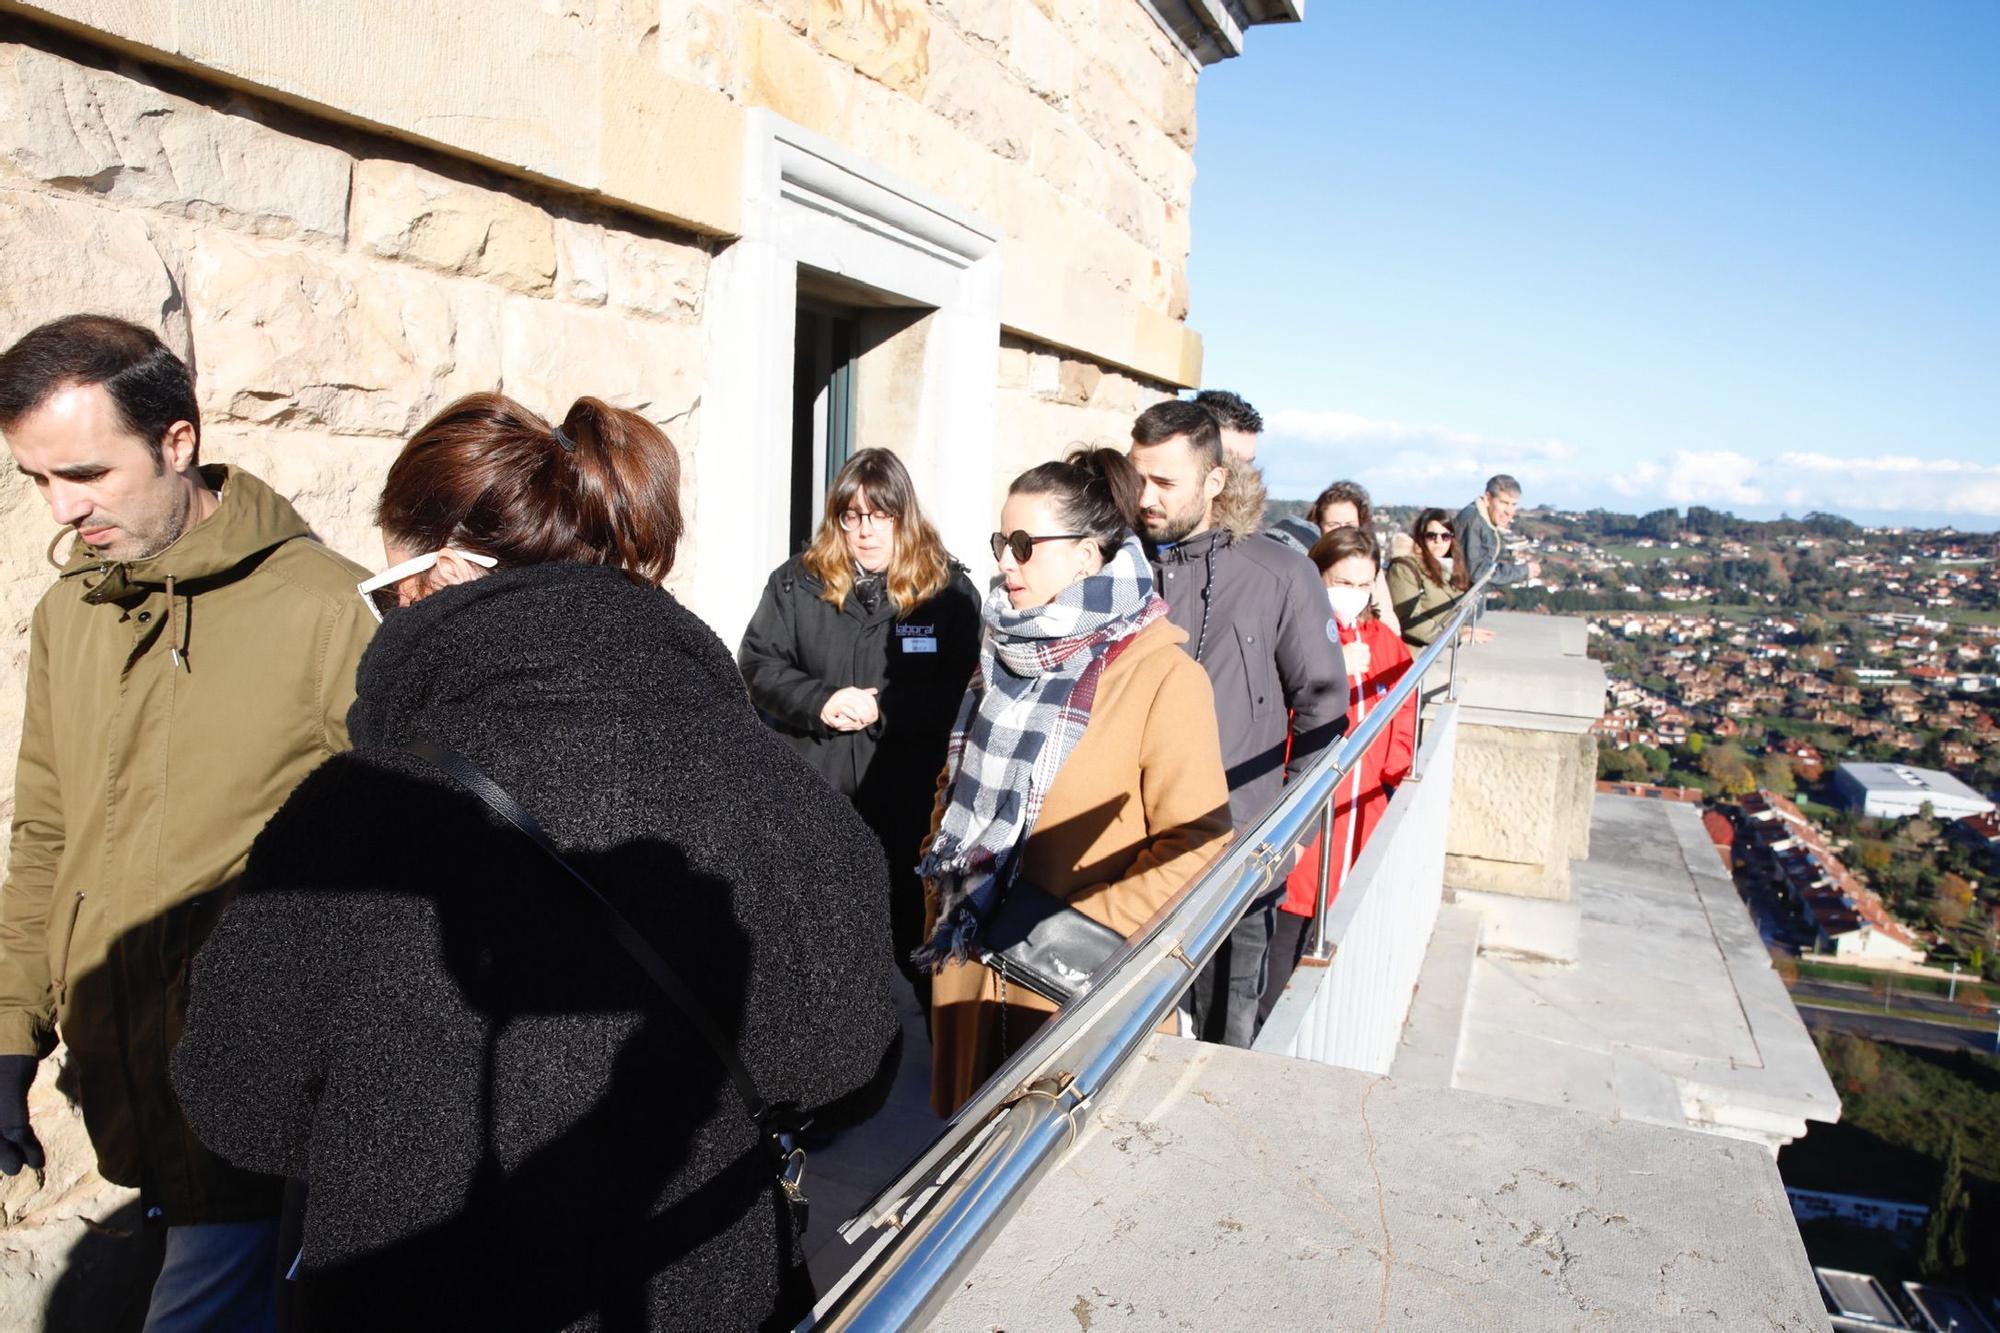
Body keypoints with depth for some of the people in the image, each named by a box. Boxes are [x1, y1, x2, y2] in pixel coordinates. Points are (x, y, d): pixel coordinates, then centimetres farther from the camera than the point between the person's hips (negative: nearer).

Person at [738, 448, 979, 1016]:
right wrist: (819, 701, -17)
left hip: (906, 800, -2)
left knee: (909, 935, 11)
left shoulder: (947, 587, -2)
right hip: (809, 797, 2)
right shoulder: (796, 582, 4)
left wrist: (885, 708, -20)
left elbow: (962, 690, -8)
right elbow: (756, 665, 0)